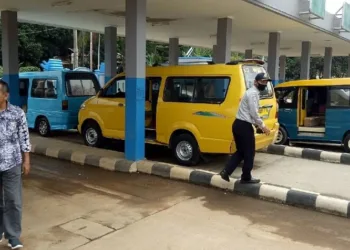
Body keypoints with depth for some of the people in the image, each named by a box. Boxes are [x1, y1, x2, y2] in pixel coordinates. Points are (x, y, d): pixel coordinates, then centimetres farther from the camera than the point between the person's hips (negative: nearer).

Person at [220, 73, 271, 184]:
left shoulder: (252, 92, 19)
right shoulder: (253, 93, -13)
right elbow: (254, 113, -19)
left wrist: (259, 125, 20)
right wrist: (262, 126, -9)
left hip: (238, 124, 10)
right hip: (244, 126, -10)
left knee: (241, 151, 17)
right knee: (249, 153, 5)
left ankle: (226, 171, 11)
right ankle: (246, 177, 17)